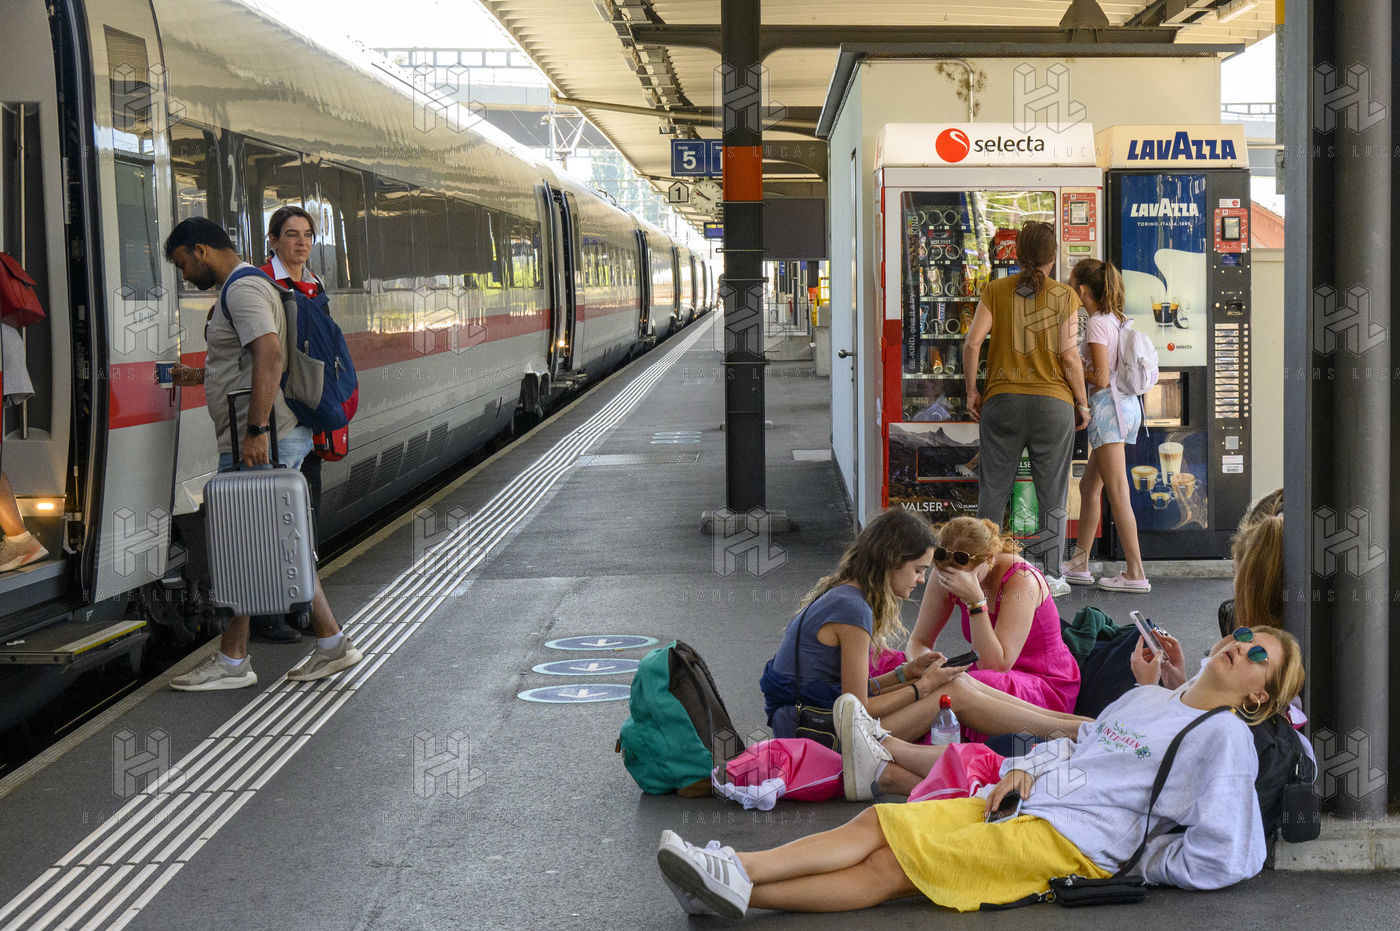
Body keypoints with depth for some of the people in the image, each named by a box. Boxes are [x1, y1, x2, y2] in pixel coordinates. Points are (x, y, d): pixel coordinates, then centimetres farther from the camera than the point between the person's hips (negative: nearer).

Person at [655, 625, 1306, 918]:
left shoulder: (1226, 738, -3)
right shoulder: (1147, 698, 22)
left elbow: (1223, 859, -12)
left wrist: (1136, 863, -7)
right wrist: (1027, 768, 10)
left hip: (1073, 841, -8)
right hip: (1018, 803, 8)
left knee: (891, 867, -19)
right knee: (877, 822, -11)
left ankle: (739, 894, -28)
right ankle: (735, 868, -23)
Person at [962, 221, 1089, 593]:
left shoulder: (995, 290, 1)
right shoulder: (1065, 296, -3)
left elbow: (972, 343, -6)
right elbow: (1070, 357, -7)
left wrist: (972, 391, 5)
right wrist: (1082, 403, 4)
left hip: (1002, 399, 1)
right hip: (1053, 401, -1)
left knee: (993, 488, 9)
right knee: (1052, 493, 8)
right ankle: (1050, 575, 11)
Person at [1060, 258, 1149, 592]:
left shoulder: (1097, 324, -13)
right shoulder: (1119, 320, 13)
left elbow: (1101, 379, -17)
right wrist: (1081, 366, 16)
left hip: (1108, 406, -10)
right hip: (1127, 404, 10)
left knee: (1117, 494, -8)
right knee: (1089, 487, 16)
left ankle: (1135, 573, -8)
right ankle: (1079, 564, 22)